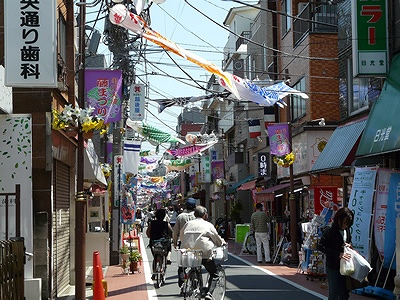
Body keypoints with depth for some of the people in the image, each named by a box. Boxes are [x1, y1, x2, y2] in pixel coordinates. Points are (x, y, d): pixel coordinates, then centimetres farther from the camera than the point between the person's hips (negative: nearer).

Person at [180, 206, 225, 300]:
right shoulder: (208, 225, 0)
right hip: (205, 254, -4)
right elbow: (217, 238, 7)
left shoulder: (188, 224, 13)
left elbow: (181, 237, 23)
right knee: (214, 274, 9)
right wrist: (222, 242, 29)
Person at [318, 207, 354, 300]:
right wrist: (338, 254, -24)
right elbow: (321, 246, -19)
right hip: (333, 267, -6)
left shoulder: (347, 230, 7)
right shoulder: (329, 230, -14)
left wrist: (349, 245, 0)